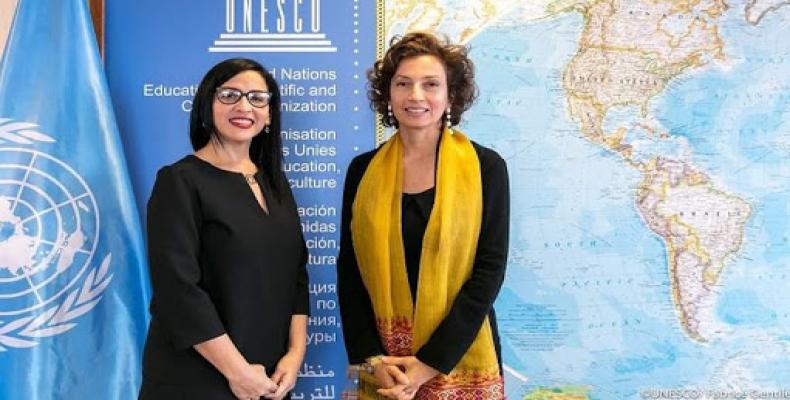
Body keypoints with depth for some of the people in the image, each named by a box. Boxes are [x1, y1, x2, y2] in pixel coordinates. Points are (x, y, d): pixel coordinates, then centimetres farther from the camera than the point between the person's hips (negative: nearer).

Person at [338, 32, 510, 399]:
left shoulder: (485, 167, -5)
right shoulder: (363, 170, 2)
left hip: (460, 359, -2)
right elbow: (349, 270, 3)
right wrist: (371, 357, -7)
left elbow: (489, 269, -9)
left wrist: (430, 362, -14)